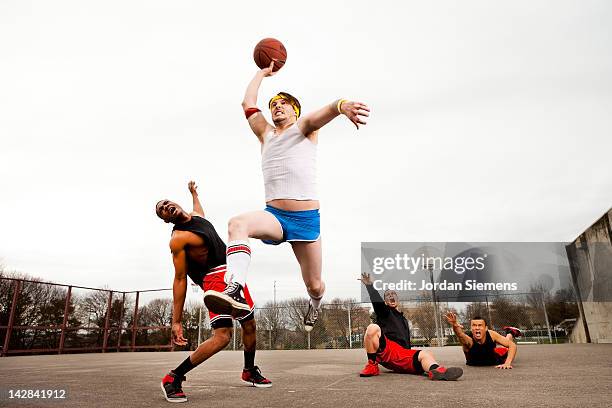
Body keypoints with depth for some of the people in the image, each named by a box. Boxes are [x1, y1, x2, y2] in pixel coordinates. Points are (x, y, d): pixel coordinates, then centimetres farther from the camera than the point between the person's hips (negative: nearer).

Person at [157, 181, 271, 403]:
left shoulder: (196, 216, 12)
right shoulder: (178, 239, -12)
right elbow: (180, 280, -14)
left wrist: (194, 193, 56)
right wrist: (176, 321, -16)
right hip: (214, 279, -8)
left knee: (249, 326, 14)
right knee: (222, 336, -20)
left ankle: (249, 371, 37)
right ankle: (173, 378, -5)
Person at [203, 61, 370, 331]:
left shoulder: (304, 128, 6)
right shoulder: (266, 134, 19)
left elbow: (319, 116, -18)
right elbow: (247, 103, 23)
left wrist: (341, 105, -40)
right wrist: (262, 72, 33)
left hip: (307, 218, -3)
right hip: (274, 215, 3)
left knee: (314, 285, 6)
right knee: (237, 224, -31)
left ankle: (314, 304, 42)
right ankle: (235, 291, -44)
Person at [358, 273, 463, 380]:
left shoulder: (404, 320, 36)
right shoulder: (384, 312, 18)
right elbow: (377, 301, -7)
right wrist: (369, 285, -5)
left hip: (403, 354, 4)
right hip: (385, 350, -4)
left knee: (426, 354, -23)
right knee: (373, 328, -32)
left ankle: (436, 370, -60)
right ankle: (372, 366, -22)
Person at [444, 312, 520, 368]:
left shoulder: (491, 334, -34)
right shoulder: (469, 341, -44)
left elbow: (512, 345, -30)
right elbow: (460, 335, -67)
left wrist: (507, 363, -43)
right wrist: (455, 325, -89)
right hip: (474, 365, -1)